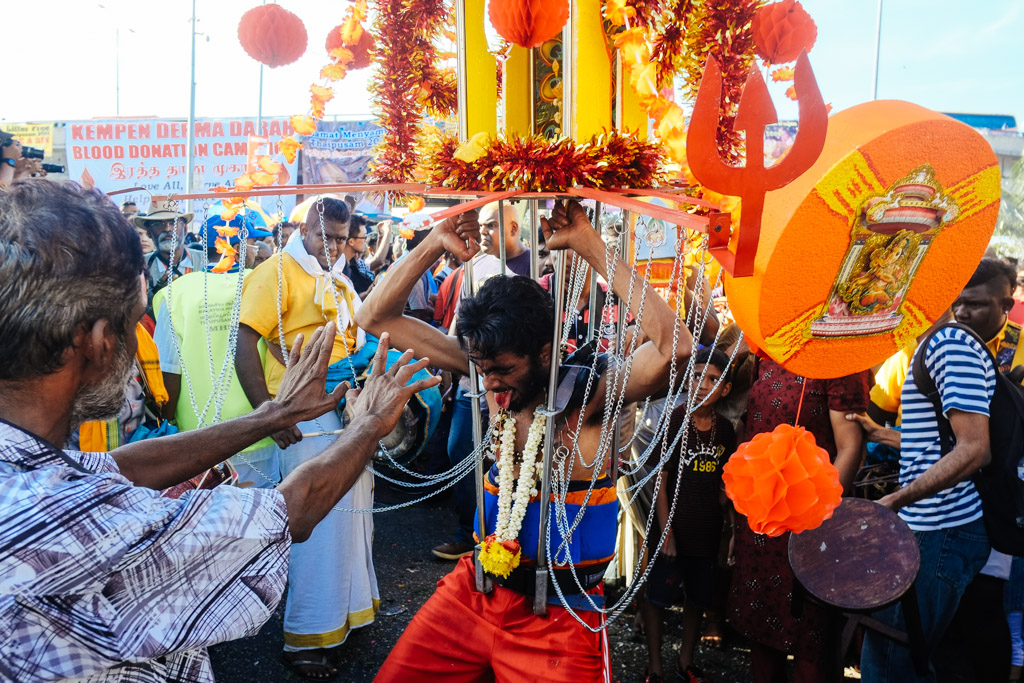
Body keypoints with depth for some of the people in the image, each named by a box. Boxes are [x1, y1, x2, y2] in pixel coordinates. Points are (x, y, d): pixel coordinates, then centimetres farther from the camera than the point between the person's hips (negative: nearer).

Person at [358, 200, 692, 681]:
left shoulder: (593, 389, -18)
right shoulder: (490, 367, -5)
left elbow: (673, 347, -39)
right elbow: (376, 317, -1)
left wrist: (591, 247, -33)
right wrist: (434, 245, -14)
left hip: (557, 615, -4)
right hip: (474, 587, 5)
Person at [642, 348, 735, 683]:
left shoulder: (725, 429, 0)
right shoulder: (674, 421, -13)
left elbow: (722, 481, 12)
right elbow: (659, 480, -13)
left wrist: (724, 513, 1)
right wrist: (666, 533, -15)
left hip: (707, 532, 5)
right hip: (674, 527, -5)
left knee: (697, 598, 16)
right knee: (658, 597, 5)